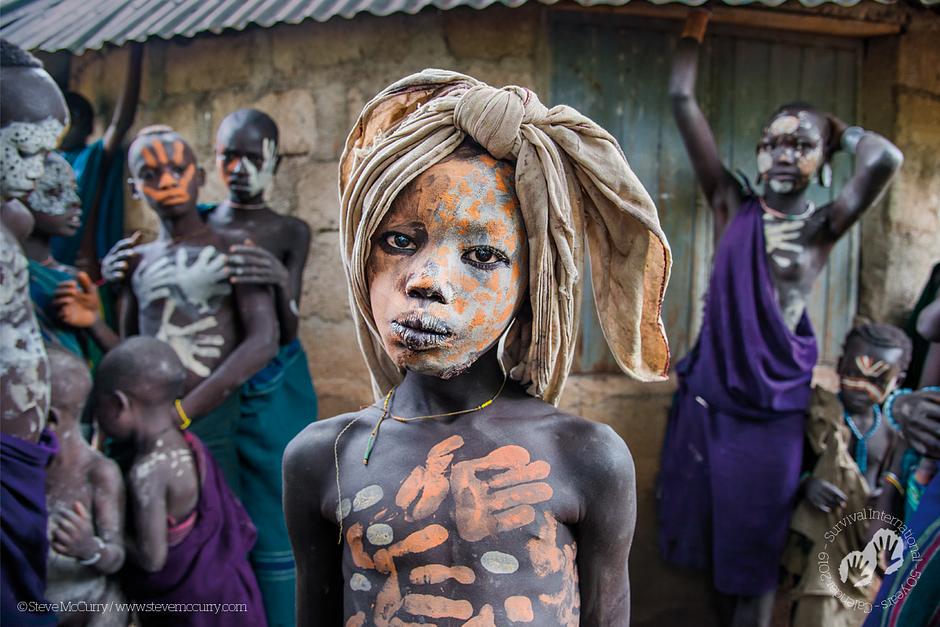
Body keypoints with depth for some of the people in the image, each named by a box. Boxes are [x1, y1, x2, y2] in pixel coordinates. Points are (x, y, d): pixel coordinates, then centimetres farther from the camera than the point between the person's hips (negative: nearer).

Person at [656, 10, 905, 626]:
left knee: (755, 550, 9)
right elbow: (683, 102, -2)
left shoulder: (823, 227, -4)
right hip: (709, 395, 3)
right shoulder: (733, 206, 1)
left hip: (774, 408, -2)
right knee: (713, 535, 16)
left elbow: (885, 159, -24)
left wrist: (839, 129, -4)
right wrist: (697, 22, 0)